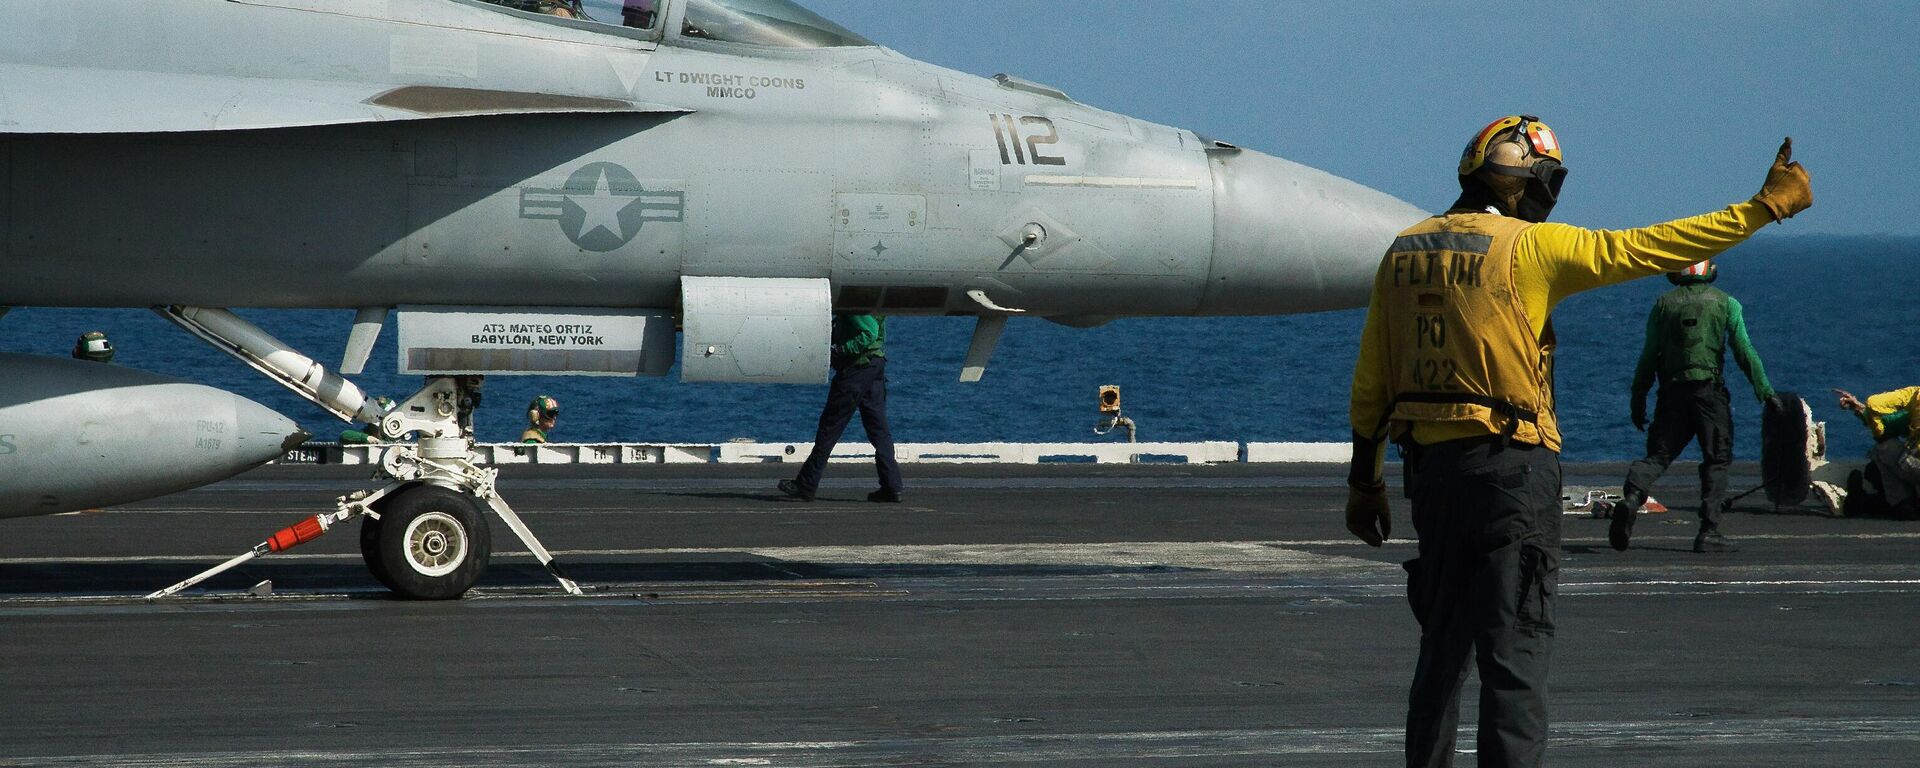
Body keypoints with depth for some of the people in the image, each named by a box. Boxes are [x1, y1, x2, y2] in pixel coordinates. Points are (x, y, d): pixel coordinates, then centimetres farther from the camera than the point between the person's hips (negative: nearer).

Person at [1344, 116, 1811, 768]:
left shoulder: (1404, 251, 10)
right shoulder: (1531, 246, -9)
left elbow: (1370, 380, 12)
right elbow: (1641, 249, -10)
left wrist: (1364, 480, 19)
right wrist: (1764, 207, -5)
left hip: (1431, 464, 7)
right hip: (1511, 468, -6)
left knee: (1442, 646, 17)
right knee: (1515, 648, -5)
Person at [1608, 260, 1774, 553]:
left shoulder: (1663, 304, 7)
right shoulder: (1725, 303, 3)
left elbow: (1648, 356, 6)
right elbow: (1745, 353, -1)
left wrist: (1638, 400, 11)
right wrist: (1764, 390, 3)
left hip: (1671, 392, 2)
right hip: (1709, 390, -2)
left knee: (1658, 455, 7)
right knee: (1716, 461, 5)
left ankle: (1631, 497, -22)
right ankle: (1709, 531, -3)